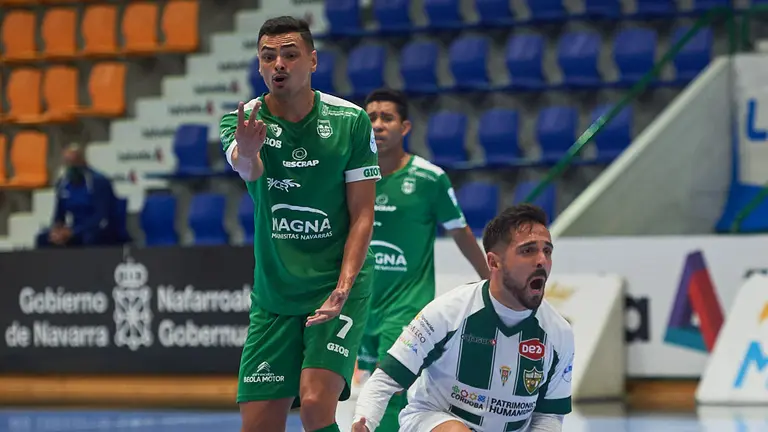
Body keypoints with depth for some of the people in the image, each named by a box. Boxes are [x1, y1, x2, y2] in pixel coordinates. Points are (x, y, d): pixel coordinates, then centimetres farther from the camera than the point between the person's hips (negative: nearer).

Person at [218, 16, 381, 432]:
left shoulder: (351, 121, -4)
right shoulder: (243, 122, -2)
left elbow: (362, 214, -3)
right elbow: (248, 170, -26)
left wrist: (343, 288, -17)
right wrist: (246, 154, -52)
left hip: (337, 288, -2)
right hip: (272, 297, 2)